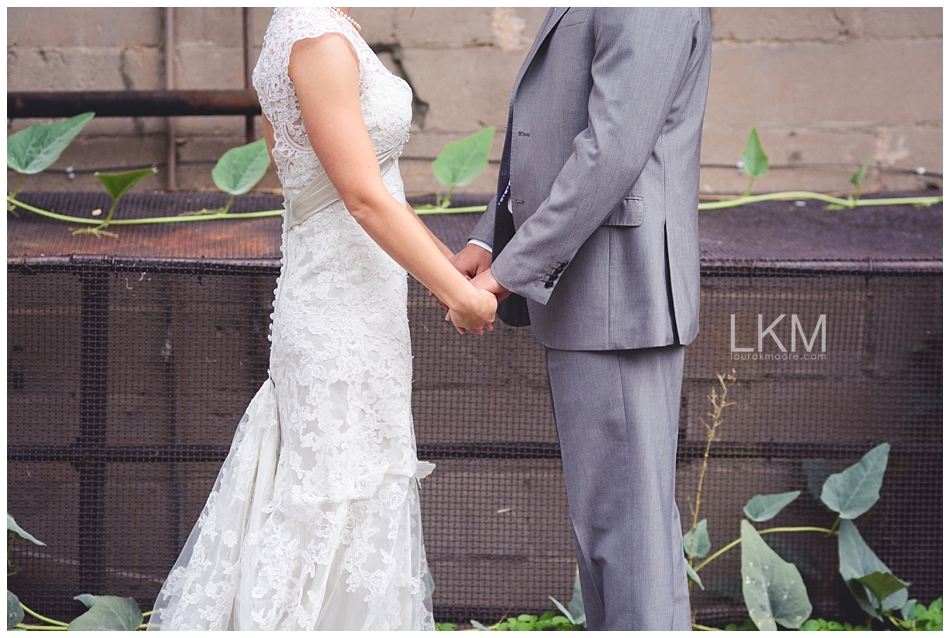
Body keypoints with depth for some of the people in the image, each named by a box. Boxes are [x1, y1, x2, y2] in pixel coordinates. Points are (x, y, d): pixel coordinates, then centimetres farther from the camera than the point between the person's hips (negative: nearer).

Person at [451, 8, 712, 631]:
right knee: (613, 509, 16)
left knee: (623, 517, -3)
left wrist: (509, 274, -20)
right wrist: (489, 241, 9)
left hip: (617, 298, -11)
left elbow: (612, 153, -24)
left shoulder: (646, 5, -18)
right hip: (584, 297, 11)